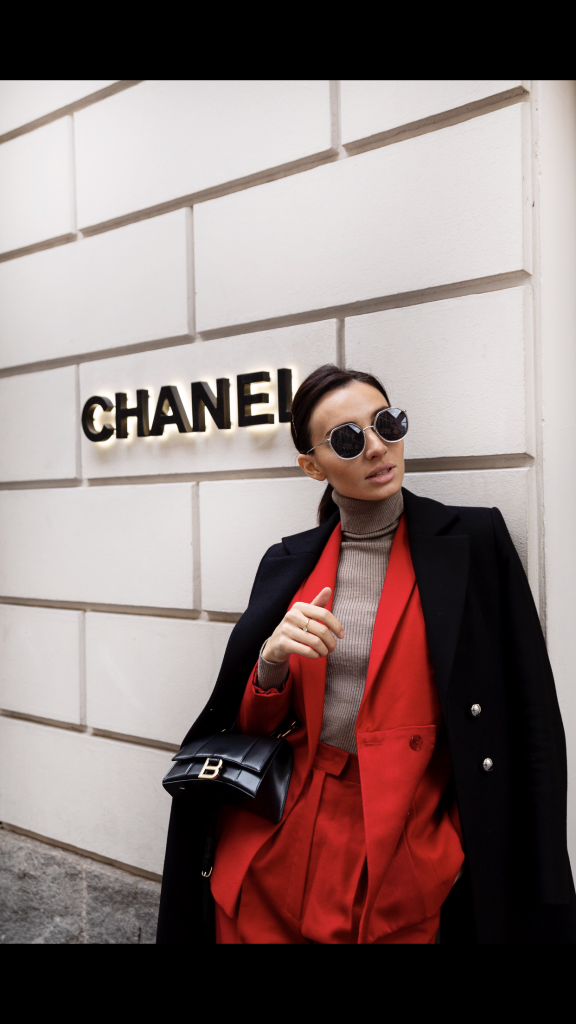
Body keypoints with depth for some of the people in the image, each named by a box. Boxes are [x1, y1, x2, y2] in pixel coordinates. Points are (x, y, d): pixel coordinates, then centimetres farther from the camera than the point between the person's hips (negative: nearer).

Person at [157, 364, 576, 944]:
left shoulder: (474, 541, -6)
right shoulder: (288, 562, 3)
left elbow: (529, 724, -5)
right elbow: (254, 721, 5)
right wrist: (273, 659, -16)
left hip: (403, 855, -2)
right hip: (275, 850, 3)